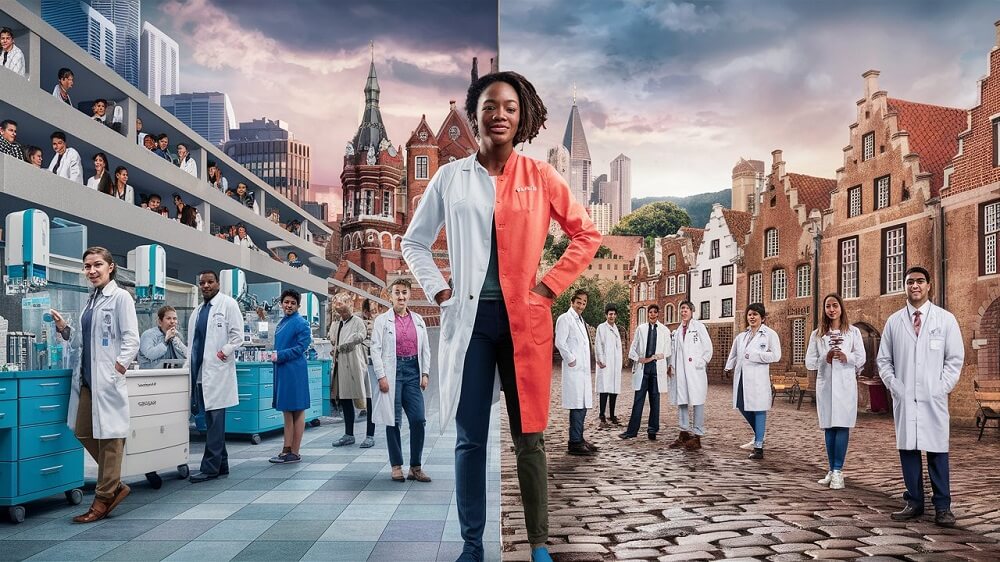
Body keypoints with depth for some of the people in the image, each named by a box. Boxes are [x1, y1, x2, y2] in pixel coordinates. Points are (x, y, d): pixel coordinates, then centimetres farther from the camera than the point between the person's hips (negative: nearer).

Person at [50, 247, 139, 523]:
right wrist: (64, 329, 7)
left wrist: (118, 369, -21)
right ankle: (115, 484, 24)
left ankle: (104, 498, 9)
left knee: (109, 435, -1)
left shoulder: (120, 297, -6)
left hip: (107, 378, -8)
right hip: (86, 376, 8)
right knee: (83, 432, 10)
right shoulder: (91, 299, 17)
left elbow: (131, 340, -12)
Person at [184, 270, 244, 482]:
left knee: (215, 420, -8)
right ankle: (221, 465, 16)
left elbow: (237, 335, -6)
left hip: (217, 371, -7)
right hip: (199, 371, 7)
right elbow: (192, 343, 22)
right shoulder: (197, 311, 19)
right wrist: (188, 366, 13)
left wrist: (223, 353, -15)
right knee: (210, 420, 9)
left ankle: (210, 467, -6)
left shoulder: (228, 304, -1)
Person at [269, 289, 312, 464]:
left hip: (294, 371, -8)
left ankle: (294, 453, 2)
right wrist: (275, 355, 7)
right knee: (287, 412, 12)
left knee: (297, 411, -2)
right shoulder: (281, 322, 15)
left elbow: (302, 347, -14)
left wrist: (280, 355, -15)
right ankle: (287, 449, 17)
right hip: (282, 370, 8)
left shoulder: (301, 323, -8)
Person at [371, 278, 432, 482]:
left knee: (418, 420, -2)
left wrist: (425, 373, 5)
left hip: (413, 370, 3)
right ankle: (396, 466, 12)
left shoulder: (418, 320, 12)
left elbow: (426, 348, 13)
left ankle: (415, 467, 8)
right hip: (392, 371, -3)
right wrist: (381, 376, -9)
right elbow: (375, 349, -2)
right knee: (393, 421, 1)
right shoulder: (382, 320, 2)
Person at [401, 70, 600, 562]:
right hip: (469, 317, 1)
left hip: (524, 318, -1)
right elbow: (414, 242, 15)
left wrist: (550, 286, 0)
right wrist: (439, 292, 3)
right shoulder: (450, 177, 6)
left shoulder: (539, 176, 3)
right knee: (470, 438, 5)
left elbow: (587, 234, 8)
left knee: (529, 437, 4)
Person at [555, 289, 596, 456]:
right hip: (574, 369, -9)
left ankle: (579, 439, 19)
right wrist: (571, 360, -13)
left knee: (583, 406, 11)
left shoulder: (581, 321, 21)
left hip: (583, 369, 9)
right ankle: (574, 444, -8)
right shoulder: (565, 319, -6)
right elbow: (560, 342, -15)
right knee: (577, 406, -11)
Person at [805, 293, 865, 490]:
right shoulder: (817, 334, 9)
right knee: (829, 427, 5)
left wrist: (847, 357, -18)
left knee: (842, 426, -8)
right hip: (825, 384, 2)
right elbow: (809, 362, 6)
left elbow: (861, 358, 2)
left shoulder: (853, 332, 6)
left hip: (845, 384, -2)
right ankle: (832, 470, 12)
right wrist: (825, 358, -12)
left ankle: (838, 471, -8)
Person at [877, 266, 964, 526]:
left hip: (934, 399, -2)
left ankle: (942, 507, 7)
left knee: (937, 451, -1)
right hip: (904, 398, 2)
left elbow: (955, 358, 4)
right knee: (907, 449, 4)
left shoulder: (946, 319, 5)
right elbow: (883, 360, 12)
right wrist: (894, 386, 0)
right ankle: (914, 503, 13)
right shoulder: (894, 321, 9)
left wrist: (942, 387, -4)